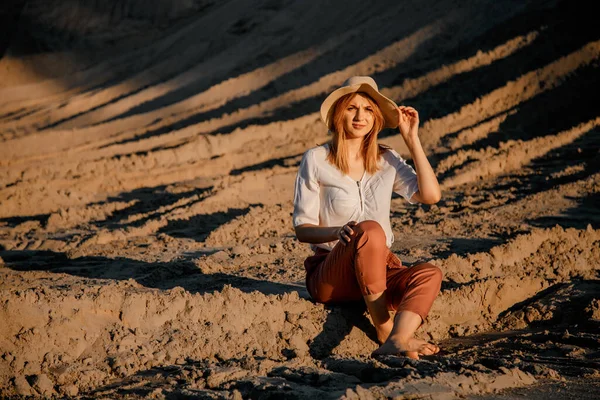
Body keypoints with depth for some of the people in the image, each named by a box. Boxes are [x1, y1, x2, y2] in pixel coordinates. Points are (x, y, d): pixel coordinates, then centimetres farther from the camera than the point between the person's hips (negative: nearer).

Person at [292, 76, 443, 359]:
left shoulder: (387, 160, 9)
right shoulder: (316, 160, -2)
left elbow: (431, 195, -5)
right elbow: (302, 228, -3)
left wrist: (411, 139, -3)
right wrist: (338, 232, -25)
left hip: (381, 272, 4)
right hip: (330, 277, -4)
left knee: (430, 274, -27)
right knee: (369, 229, -35)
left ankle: (396, 342, -50)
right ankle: (384, 331, -26)